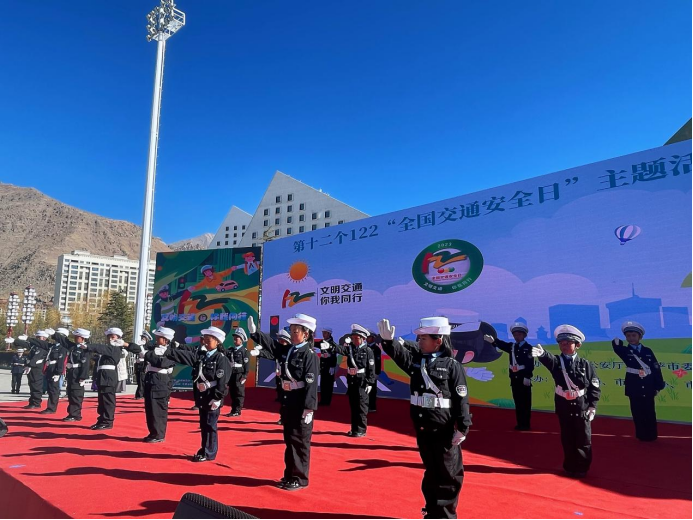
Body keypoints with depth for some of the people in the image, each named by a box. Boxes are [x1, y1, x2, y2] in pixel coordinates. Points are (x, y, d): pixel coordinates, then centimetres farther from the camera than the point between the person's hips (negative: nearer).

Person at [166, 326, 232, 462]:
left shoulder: (221, 359, -12)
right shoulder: (200, 355, 8)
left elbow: (223, 382, -16)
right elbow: (184, 355, -2)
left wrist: (216, 398, -19)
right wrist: (166, 352, -13)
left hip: (212, 398, -7)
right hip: (202, 396, 7)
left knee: (210, 425, 1)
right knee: (203, 425, 17)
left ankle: (209, 453, 12)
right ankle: (205, 450, 29)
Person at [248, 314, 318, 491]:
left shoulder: (310, 355, -15)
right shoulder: (287, 350, 7)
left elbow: (311, 384, -19)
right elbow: (271, 345, 14)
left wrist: (309, 408, -22)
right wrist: (255, 331, 2)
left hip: (302, 405, -8)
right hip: (287, 402, 8)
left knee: (300, 442, 3)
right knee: (289, 440, 16)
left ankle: (300, 479, 15)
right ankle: (289, 475, 29)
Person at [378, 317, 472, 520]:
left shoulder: (452, 366, -11)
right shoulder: (416, 359, 5)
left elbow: (462, 399, -12)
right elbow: (399, 353, -13)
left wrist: (463, 428, -15)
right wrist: (388, 340, -32)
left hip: (445, 430, -5)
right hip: (423, 427, 5)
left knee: (449, 474, 7)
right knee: (431, 471, 18)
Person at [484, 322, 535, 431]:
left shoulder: (528, 348, -5)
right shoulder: (512, 346, 11)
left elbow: (530, 365, -13)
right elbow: (502, 345, -6)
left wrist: (527, 377, -20)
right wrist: (493, 340, -25)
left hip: (524, 379, -6)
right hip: (514, 379, 6)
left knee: (525, 403, 0)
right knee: (518, 403, 11)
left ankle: (526, 424, 7)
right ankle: (520, 424, 18)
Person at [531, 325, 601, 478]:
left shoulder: (586, 365, -2)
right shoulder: (557, 362, -2)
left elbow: (595, 387, 0)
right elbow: (548, 359, -27)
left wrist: (592, 406, -6)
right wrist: (542, 354, -51)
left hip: (582, 409, -1)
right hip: (564, 409, 1)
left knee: (583, 440, 7)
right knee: (567, 440, 9)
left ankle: (582, 468, 21)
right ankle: (570, 467, 23)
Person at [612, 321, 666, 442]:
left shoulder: (648, 351, 5)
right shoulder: (625, 351, 2)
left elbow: (656, 369, 4)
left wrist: (659, 386, 2)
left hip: (648, 389, 2)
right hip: (634, 389, -1)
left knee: (650, 413, 9)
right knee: (638, 414, 5)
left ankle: (651, 435, 21)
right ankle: (641, 435, 16)